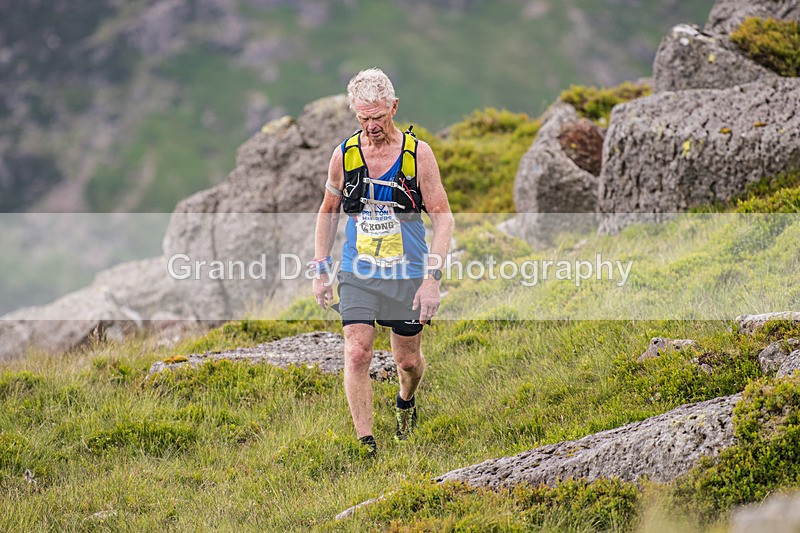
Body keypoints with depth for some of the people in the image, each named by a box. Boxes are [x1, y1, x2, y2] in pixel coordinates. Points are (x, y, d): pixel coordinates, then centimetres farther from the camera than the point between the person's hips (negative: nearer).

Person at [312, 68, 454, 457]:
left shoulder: (418, 154, -9)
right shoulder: (344, 154, -3)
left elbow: (442, 216, -7)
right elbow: (328, 212, 11)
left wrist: (433, 278, -15)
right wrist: (321, 270, 7)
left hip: (407, 276, -1)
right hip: (357, 274, 1)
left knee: (408, 360, 11)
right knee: (357, 355, -14)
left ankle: (406, 401, 45)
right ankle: (366, 444, -10)